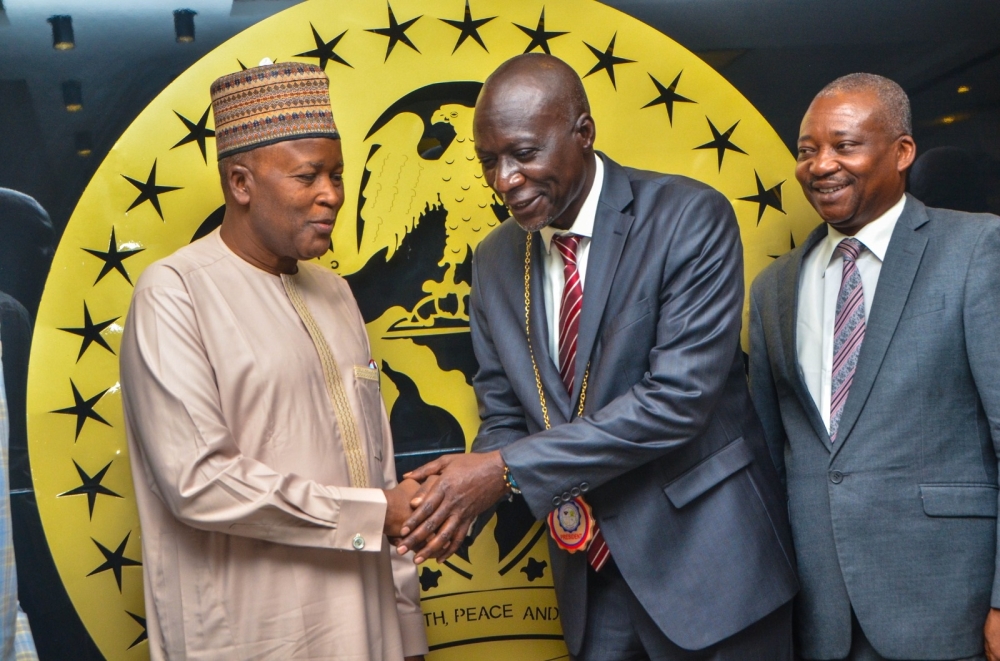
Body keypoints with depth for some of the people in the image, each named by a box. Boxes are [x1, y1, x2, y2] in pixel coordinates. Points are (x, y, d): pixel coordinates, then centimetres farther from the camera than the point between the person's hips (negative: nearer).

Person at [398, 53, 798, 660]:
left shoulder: (690, 218, -15)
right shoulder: (495, 261, 3)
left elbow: (680, 395, -23)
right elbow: (504, 416, 8)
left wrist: (509, 469, -24)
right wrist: (460, 496, -14)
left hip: (706, 558, -4)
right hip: (592, 569, 5)